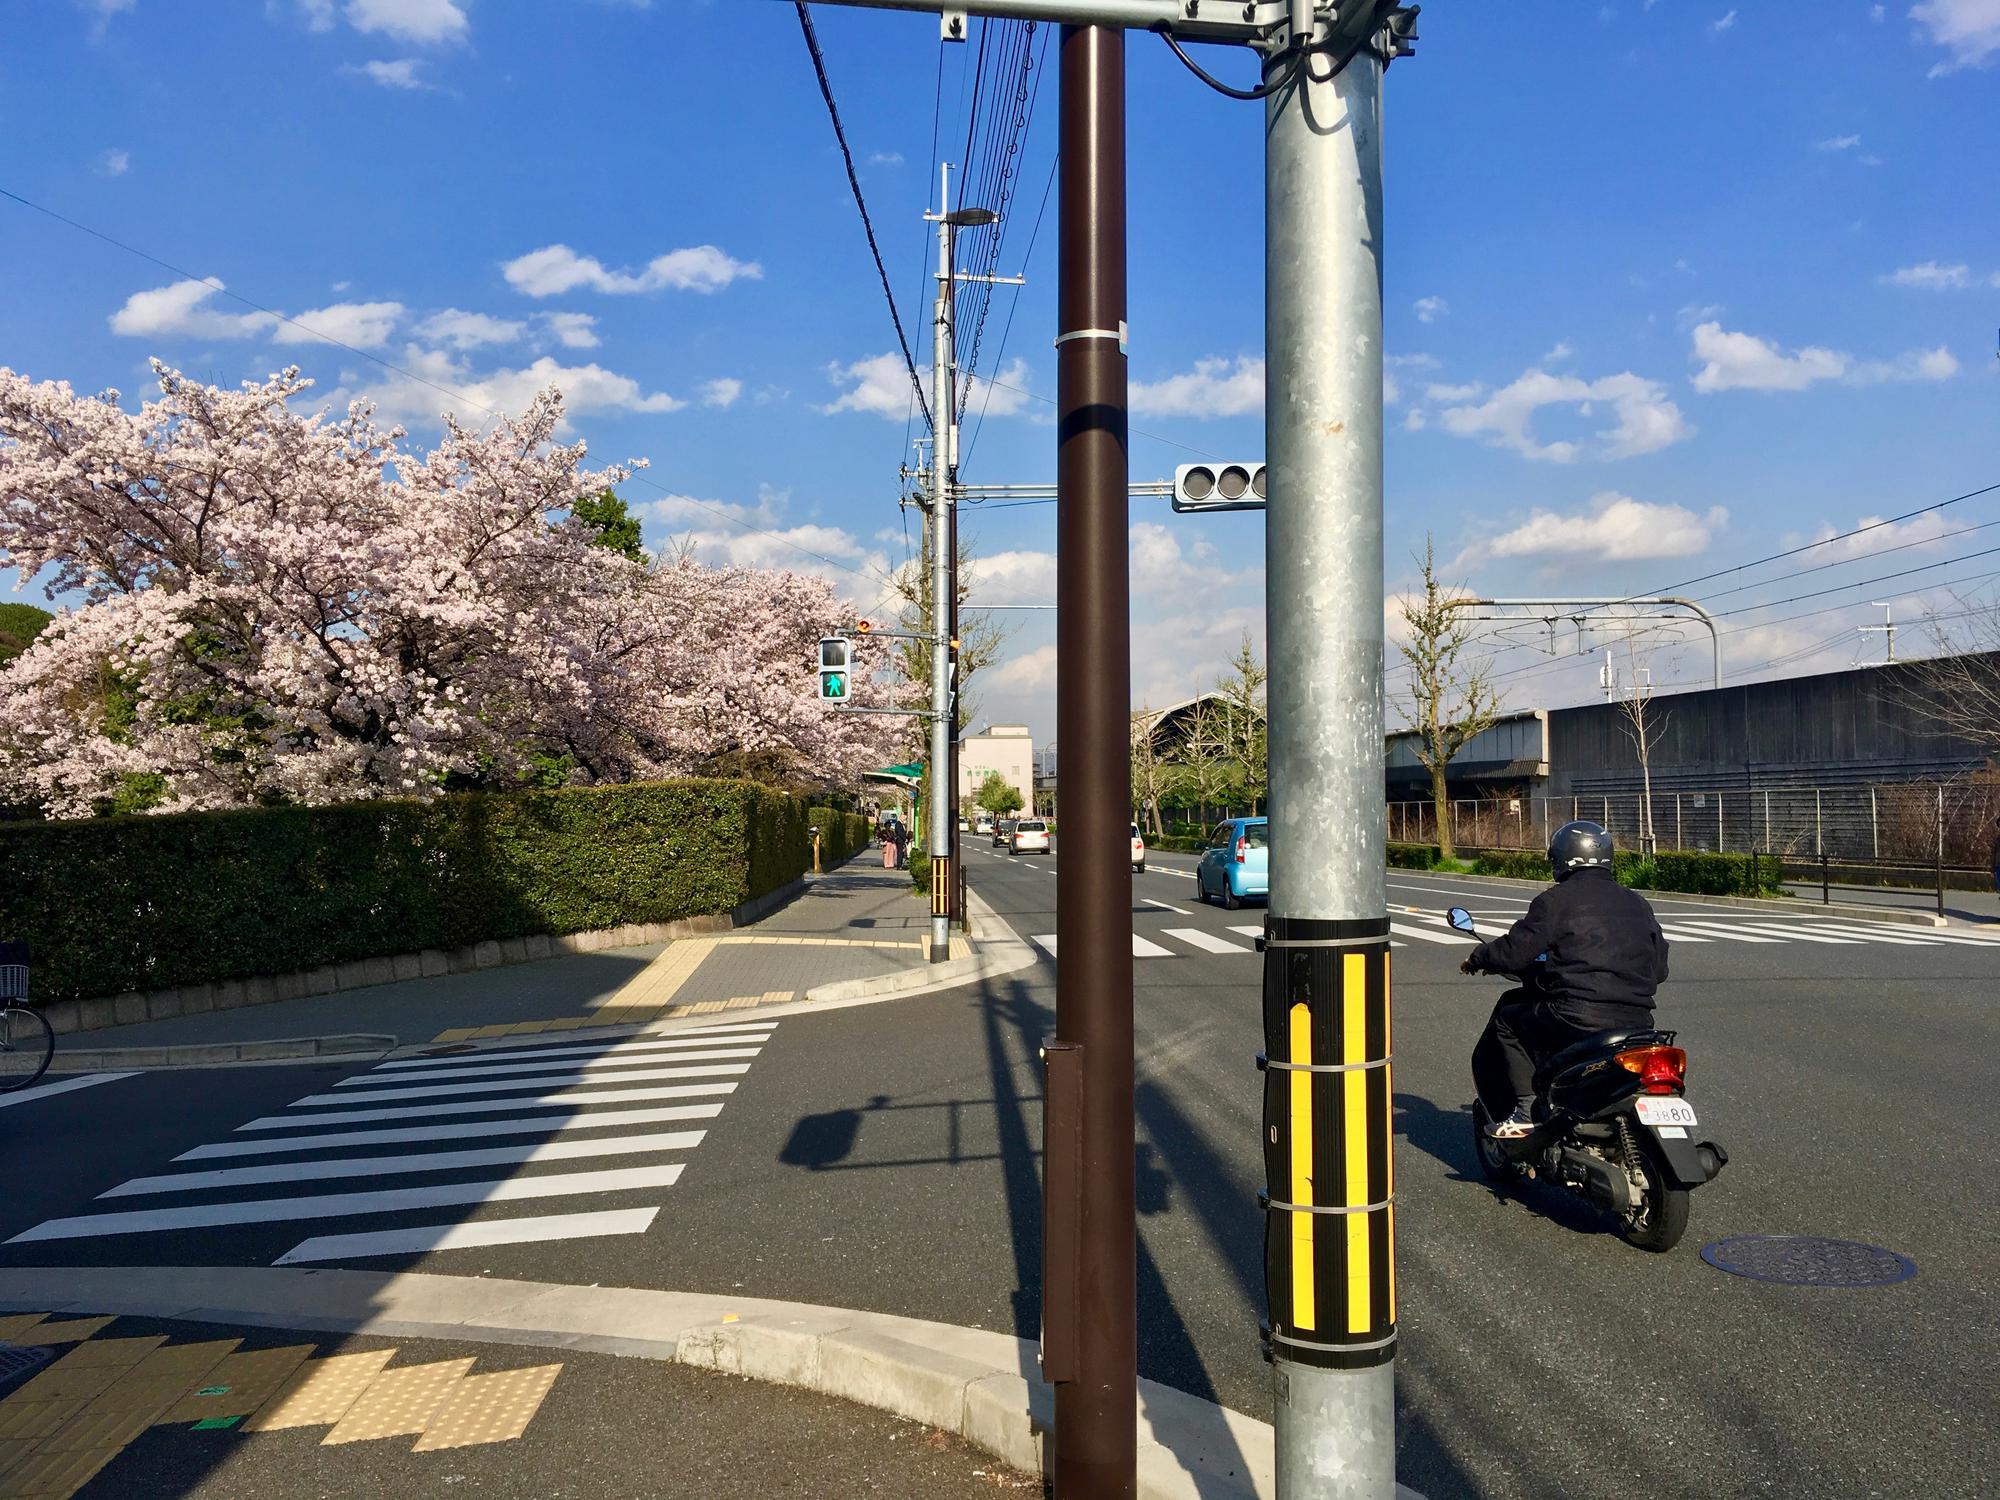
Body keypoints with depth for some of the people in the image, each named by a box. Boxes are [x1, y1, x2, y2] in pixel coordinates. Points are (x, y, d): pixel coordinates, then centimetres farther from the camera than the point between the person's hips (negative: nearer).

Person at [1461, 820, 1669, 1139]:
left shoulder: (1556, 900, -1)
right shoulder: (1638, 904, 18)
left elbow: (1515, 952, -5)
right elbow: (1659, 967, 20)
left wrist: (1477, 958, 14)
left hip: (1577, 1017, -6)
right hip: (1637, 1022, 6)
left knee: (1507, 1020, 14)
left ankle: (1526, 1107, 2)